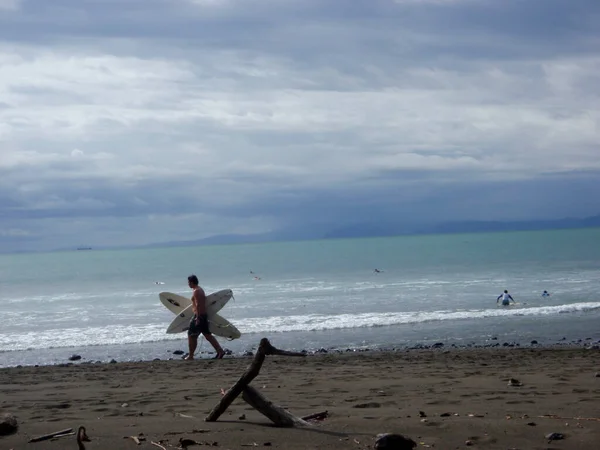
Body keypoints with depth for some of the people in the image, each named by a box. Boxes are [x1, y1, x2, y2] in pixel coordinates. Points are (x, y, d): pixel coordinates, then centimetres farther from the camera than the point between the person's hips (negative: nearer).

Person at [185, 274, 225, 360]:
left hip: (199, 315, -10)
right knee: (207, 335, 9)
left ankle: (190, 356, 4)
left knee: (191, 336, -1)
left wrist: (197, 317, -25)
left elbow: (198, 305, -23)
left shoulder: (196, 291, -14)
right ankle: (220, 351, 3)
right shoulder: (200, 289, 17)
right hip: (204, 315, 10)